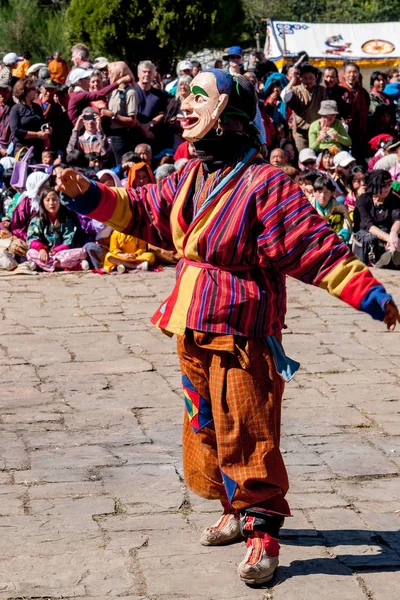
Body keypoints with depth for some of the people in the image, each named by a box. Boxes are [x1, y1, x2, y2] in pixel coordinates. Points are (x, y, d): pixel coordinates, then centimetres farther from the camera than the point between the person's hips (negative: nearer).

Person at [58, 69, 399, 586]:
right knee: (206, 428, 18)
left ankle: (263, 532, 6)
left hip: (241, 335, -8)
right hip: (194, 332, 8)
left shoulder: (264, 184, -16)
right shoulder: (189, 178, 9)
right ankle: (237, 511, 34)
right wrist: (88, 194, 11)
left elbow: (317, 247, -17)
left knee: (246, 434, -5)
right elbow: (143, 210, 22)